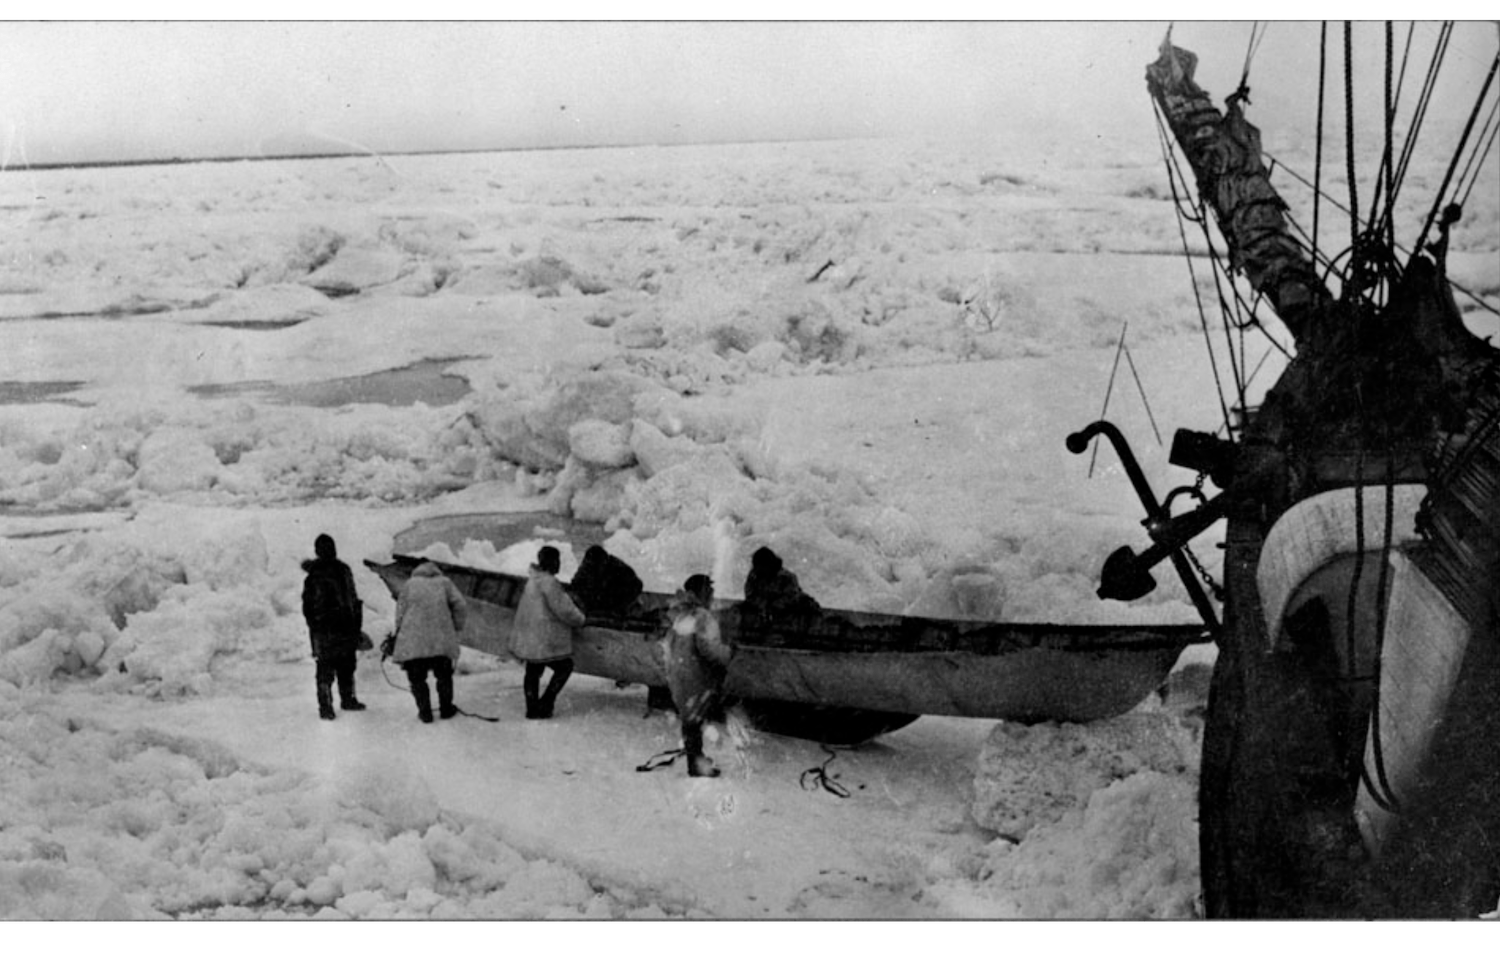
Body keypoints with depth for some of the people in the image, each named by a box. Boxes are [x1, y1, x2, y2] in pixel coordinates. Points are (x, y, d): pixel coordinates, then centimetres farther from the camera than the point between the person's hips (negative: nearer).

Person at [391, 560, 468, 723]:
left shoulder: (409, 584, 13)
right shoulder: (444, 583, 14)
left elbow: (400, 613, 8)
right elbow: (461, 607, 4)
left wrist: (399, 635, 16)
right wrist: (455, 629, 14)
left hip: (413, 642, -1)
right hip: (442, 641, 1)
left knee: (417, 679, 12)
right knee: (444, 675, 19)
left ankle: (425, 713, 13)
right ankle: (446, 709, 27)